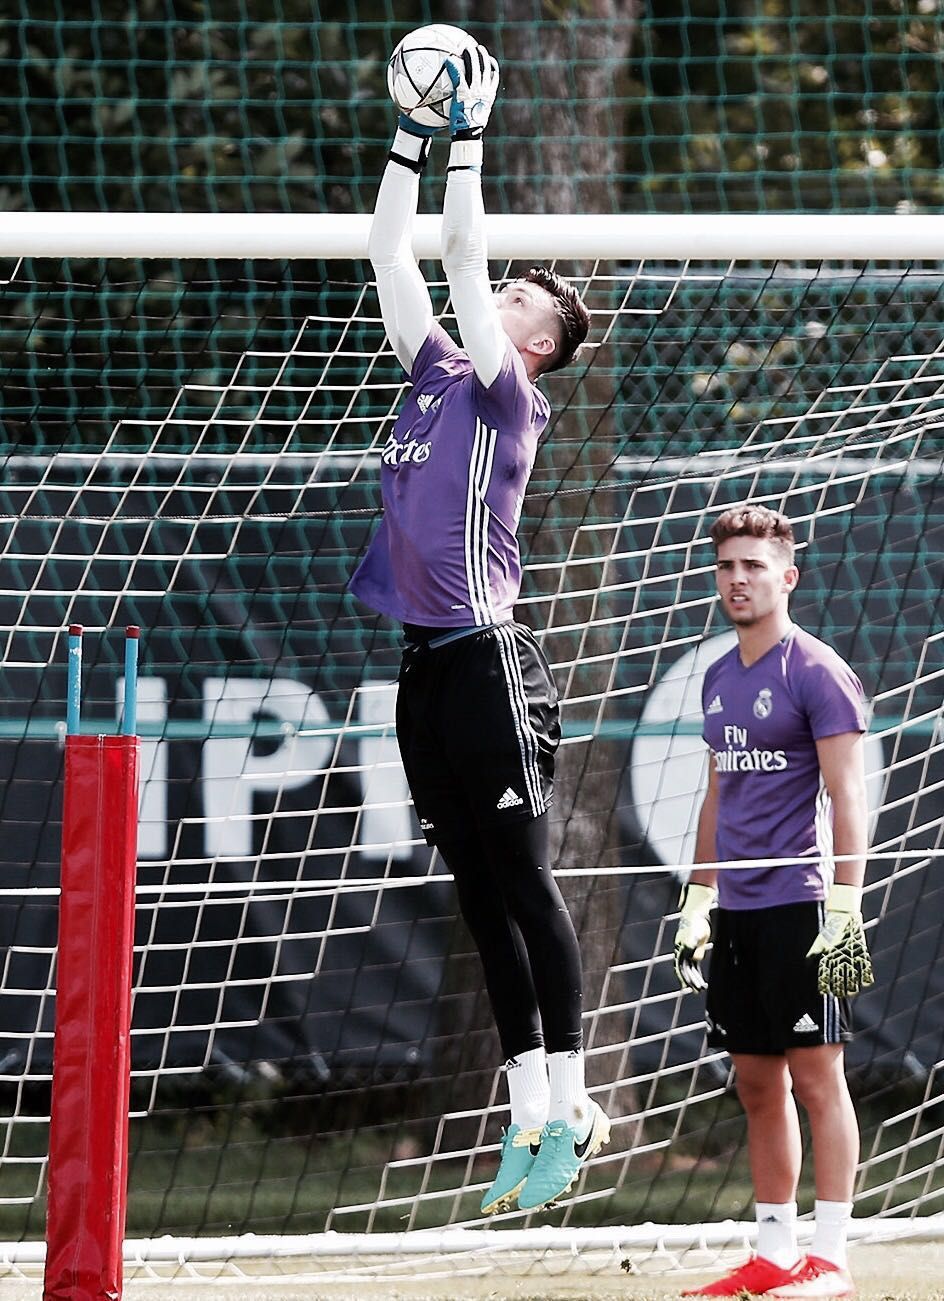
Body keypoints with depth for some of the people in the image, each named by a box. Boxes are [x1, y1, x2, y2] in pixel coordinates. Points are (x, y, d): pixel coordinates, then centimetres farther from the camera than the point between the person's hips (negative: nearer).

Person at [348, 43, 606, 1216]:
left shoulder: (508, 394, -4)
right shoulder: (437, 371, 15)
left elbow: (462, 256, -12)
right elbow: (392, 251, 17)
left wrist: (469, 137, -8)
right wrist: (412, 137, 12)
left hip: (487, 661, -8)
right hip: (427, 667, 8)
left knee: (521, 879, -7)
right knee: (479, 894, 7)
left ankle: (569, 1105, -5)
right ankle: (530, 1117, 10)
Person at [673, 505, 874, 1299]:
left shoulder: (817, 673, -7)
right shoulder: (719, 679, 16)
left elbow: (849, 798, -12)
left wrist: (845, 909, -18)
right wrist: (697, 903, 20)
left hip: (799, 907, -8)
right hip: (737, 910, 8)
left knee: (816, 1077, -6)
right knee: (757, 1086, 8)